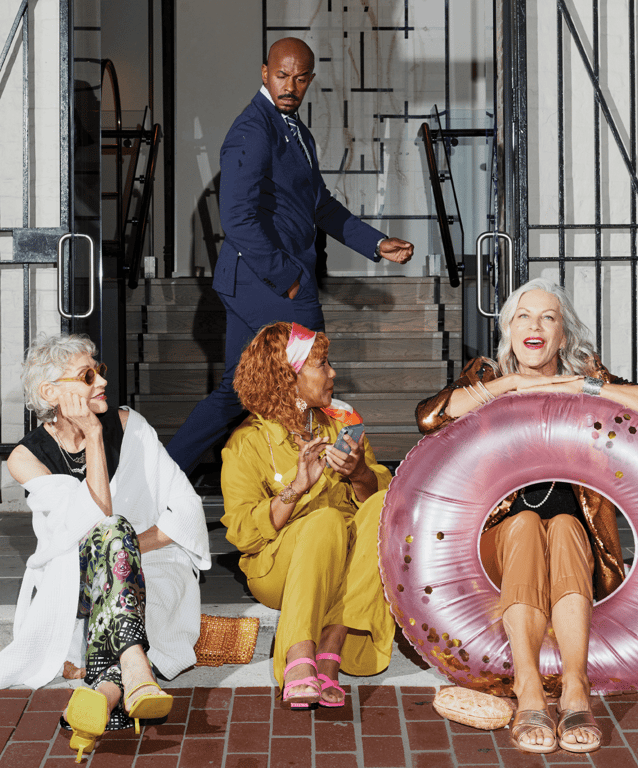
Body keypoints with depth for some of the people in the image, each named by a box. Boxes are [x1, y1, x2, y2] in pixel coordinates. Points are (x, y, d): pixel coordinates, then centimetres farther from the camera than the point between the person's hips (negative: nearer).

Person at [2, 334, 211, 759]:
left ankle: (107, 687, -56)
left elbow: (187, 509, -2)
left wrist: (133, 545, -16)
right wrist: (93, 436, -19)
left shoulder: (127, 424, 1)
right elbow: (99, 521, -19)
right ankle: (134, 673, -55)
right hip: (71, 579, -1)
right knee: (112, 533, -33)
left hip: (146, 570, 1)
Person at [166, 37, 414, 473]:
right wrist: (285, 278, -18)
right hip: (267, 284, -9)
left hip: (251, 286, 9)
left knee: (238, 390, 13)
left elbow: (320, 204, 25)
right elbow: (238, 219, -23)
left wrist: (377, 244, 18)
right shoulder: (252, 132, -16)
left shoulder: (295, 129, 16)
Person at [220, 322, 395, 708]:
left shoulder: (341, 420, 12)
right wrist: (297, 488, -24)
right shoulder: (248, 442, -3)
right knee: (326, 522, -34)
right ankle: (299, 664, -49)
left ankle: (330, 652, -36)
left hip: (349, 566, 4)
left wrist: (359, 473, -18)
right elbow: (242, 532, -11)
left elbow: (383, 490, 5)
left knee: (383, 507, -26)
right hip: (277, 570, -4)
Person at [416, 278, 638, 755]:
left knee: (563, 526, -32)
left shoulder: (588, 376, 9)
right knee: (526, 523, -32)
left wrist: (581, 387, -11)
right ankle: (529, 695, -44)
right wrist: (513, 383, -14)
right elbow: (429, 416, -13)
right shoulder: (489, 377, 8)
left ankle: (575, 689, -46)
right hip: (502, 534, 0)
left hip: (577, 534, 0)